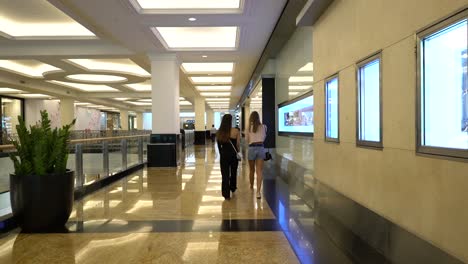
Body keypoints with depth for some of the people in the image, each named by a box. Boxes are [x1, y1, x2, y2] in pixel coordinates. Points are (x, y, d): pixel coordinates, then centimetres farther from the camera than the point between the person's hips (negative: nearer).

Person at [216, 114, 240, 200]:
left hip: (223, 155, 1)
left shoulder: (219, 132, -4)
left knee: (225, 174, 5)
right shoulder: (235, 131, -11)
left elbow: (219, 145, 3)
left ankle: (226, 194, 3)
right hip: (233, 155, -1)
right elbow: (238, 144, -7)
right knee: (233, 173, 21)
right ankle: (232, 188, 40)